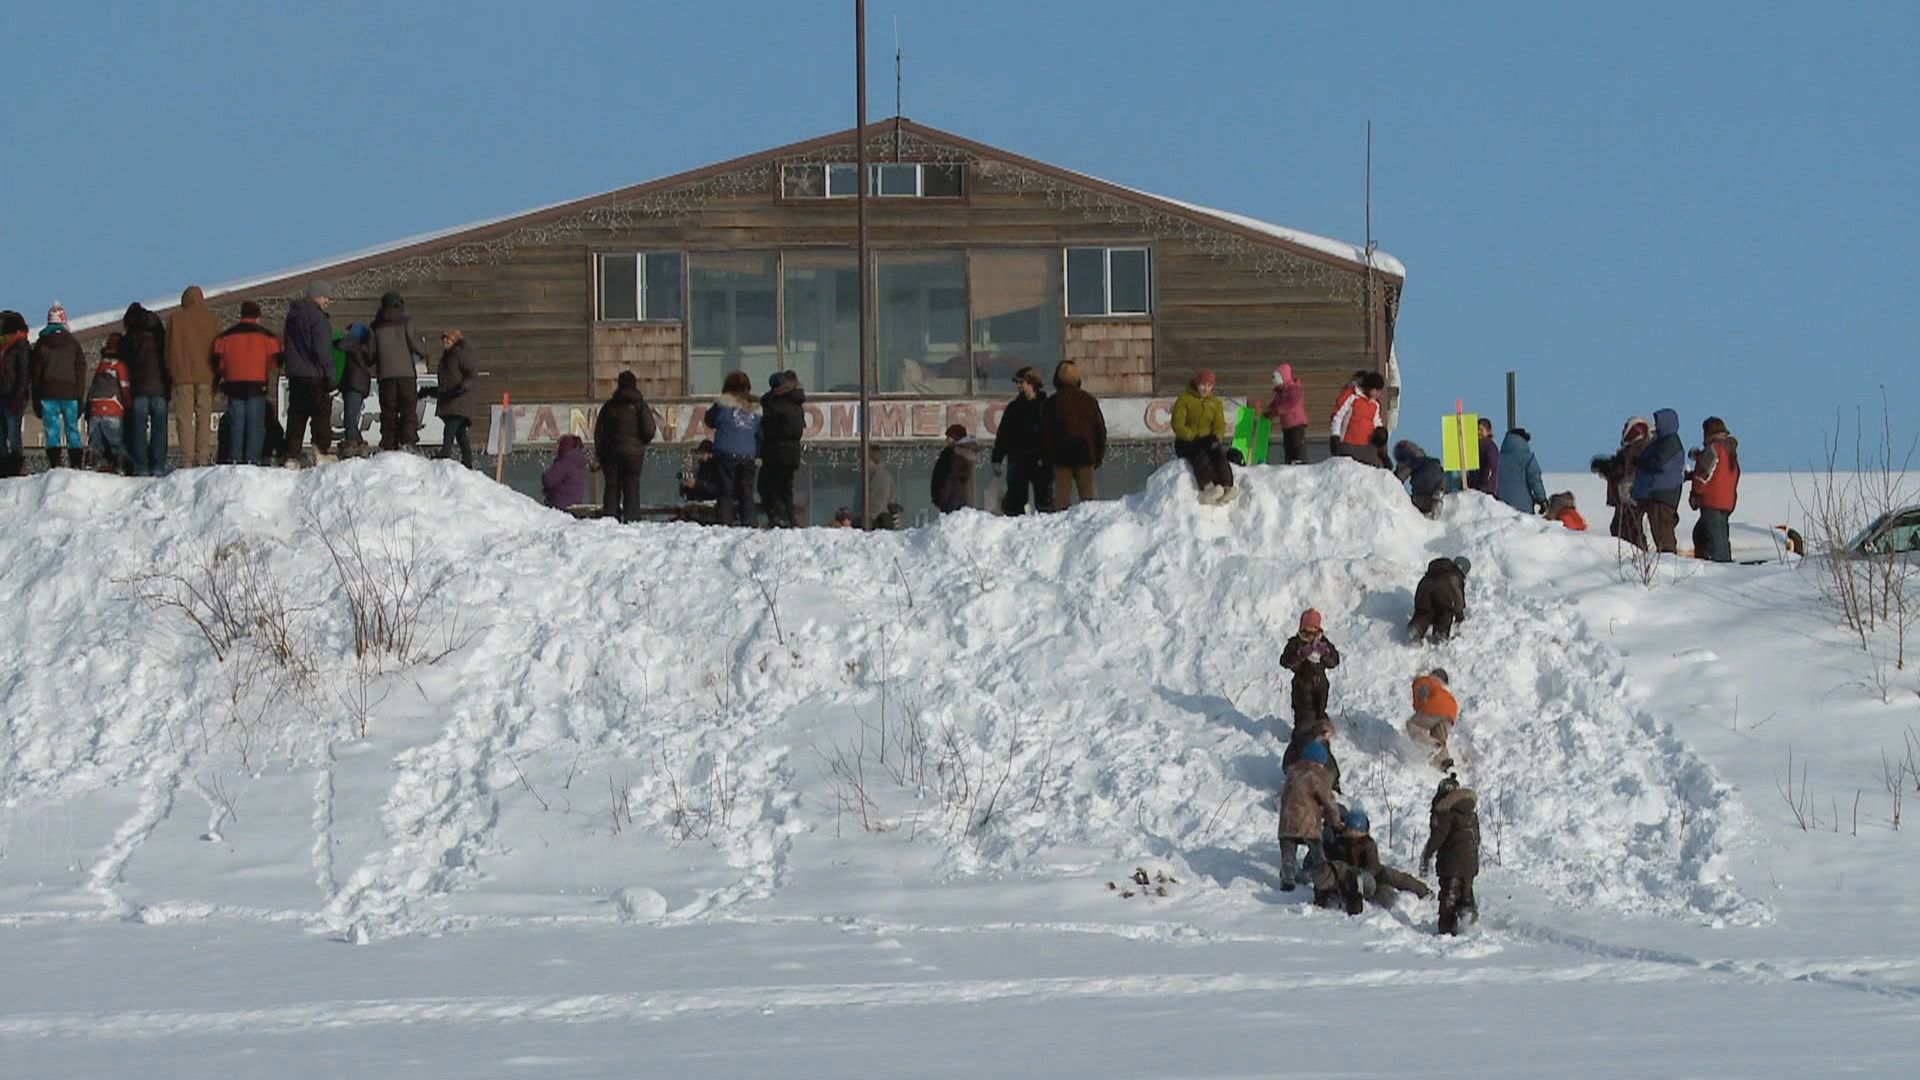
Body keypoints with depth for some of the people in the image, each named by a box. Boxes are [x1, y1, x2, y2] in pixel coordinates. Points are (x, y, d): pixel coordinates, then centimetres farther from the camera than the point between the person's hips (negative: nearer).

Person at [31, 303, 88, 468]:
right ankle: (75, 464, 0)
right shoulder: (73, 343, 3)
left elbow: (35, 373, 6)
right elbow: (81, 370, 3)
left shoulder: (41, 344, 5)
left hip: (48, 393, 0)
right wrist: (80, 397, 8)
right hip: (70, 393, 0)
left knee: (52, 430, -1)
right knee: (72, 429, 5)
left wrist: (36, 401, 11)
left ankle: (54, 465, -9)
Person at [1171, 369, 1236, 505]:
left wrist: (1216, 438, -16)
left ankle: (1227, 487, -50)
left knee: (1219, 453, -31)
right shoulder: (1184, 399, 2)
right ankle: (1208, 487, -59)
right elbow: (1178, 425, -8)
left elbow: (1219, 425, 6)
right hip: (1186, 442, -3)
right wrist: (1193, 437, -23)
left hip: (1208, 441, 3)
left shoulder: (1216, 403, 15)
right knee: (1200, 454, -36)